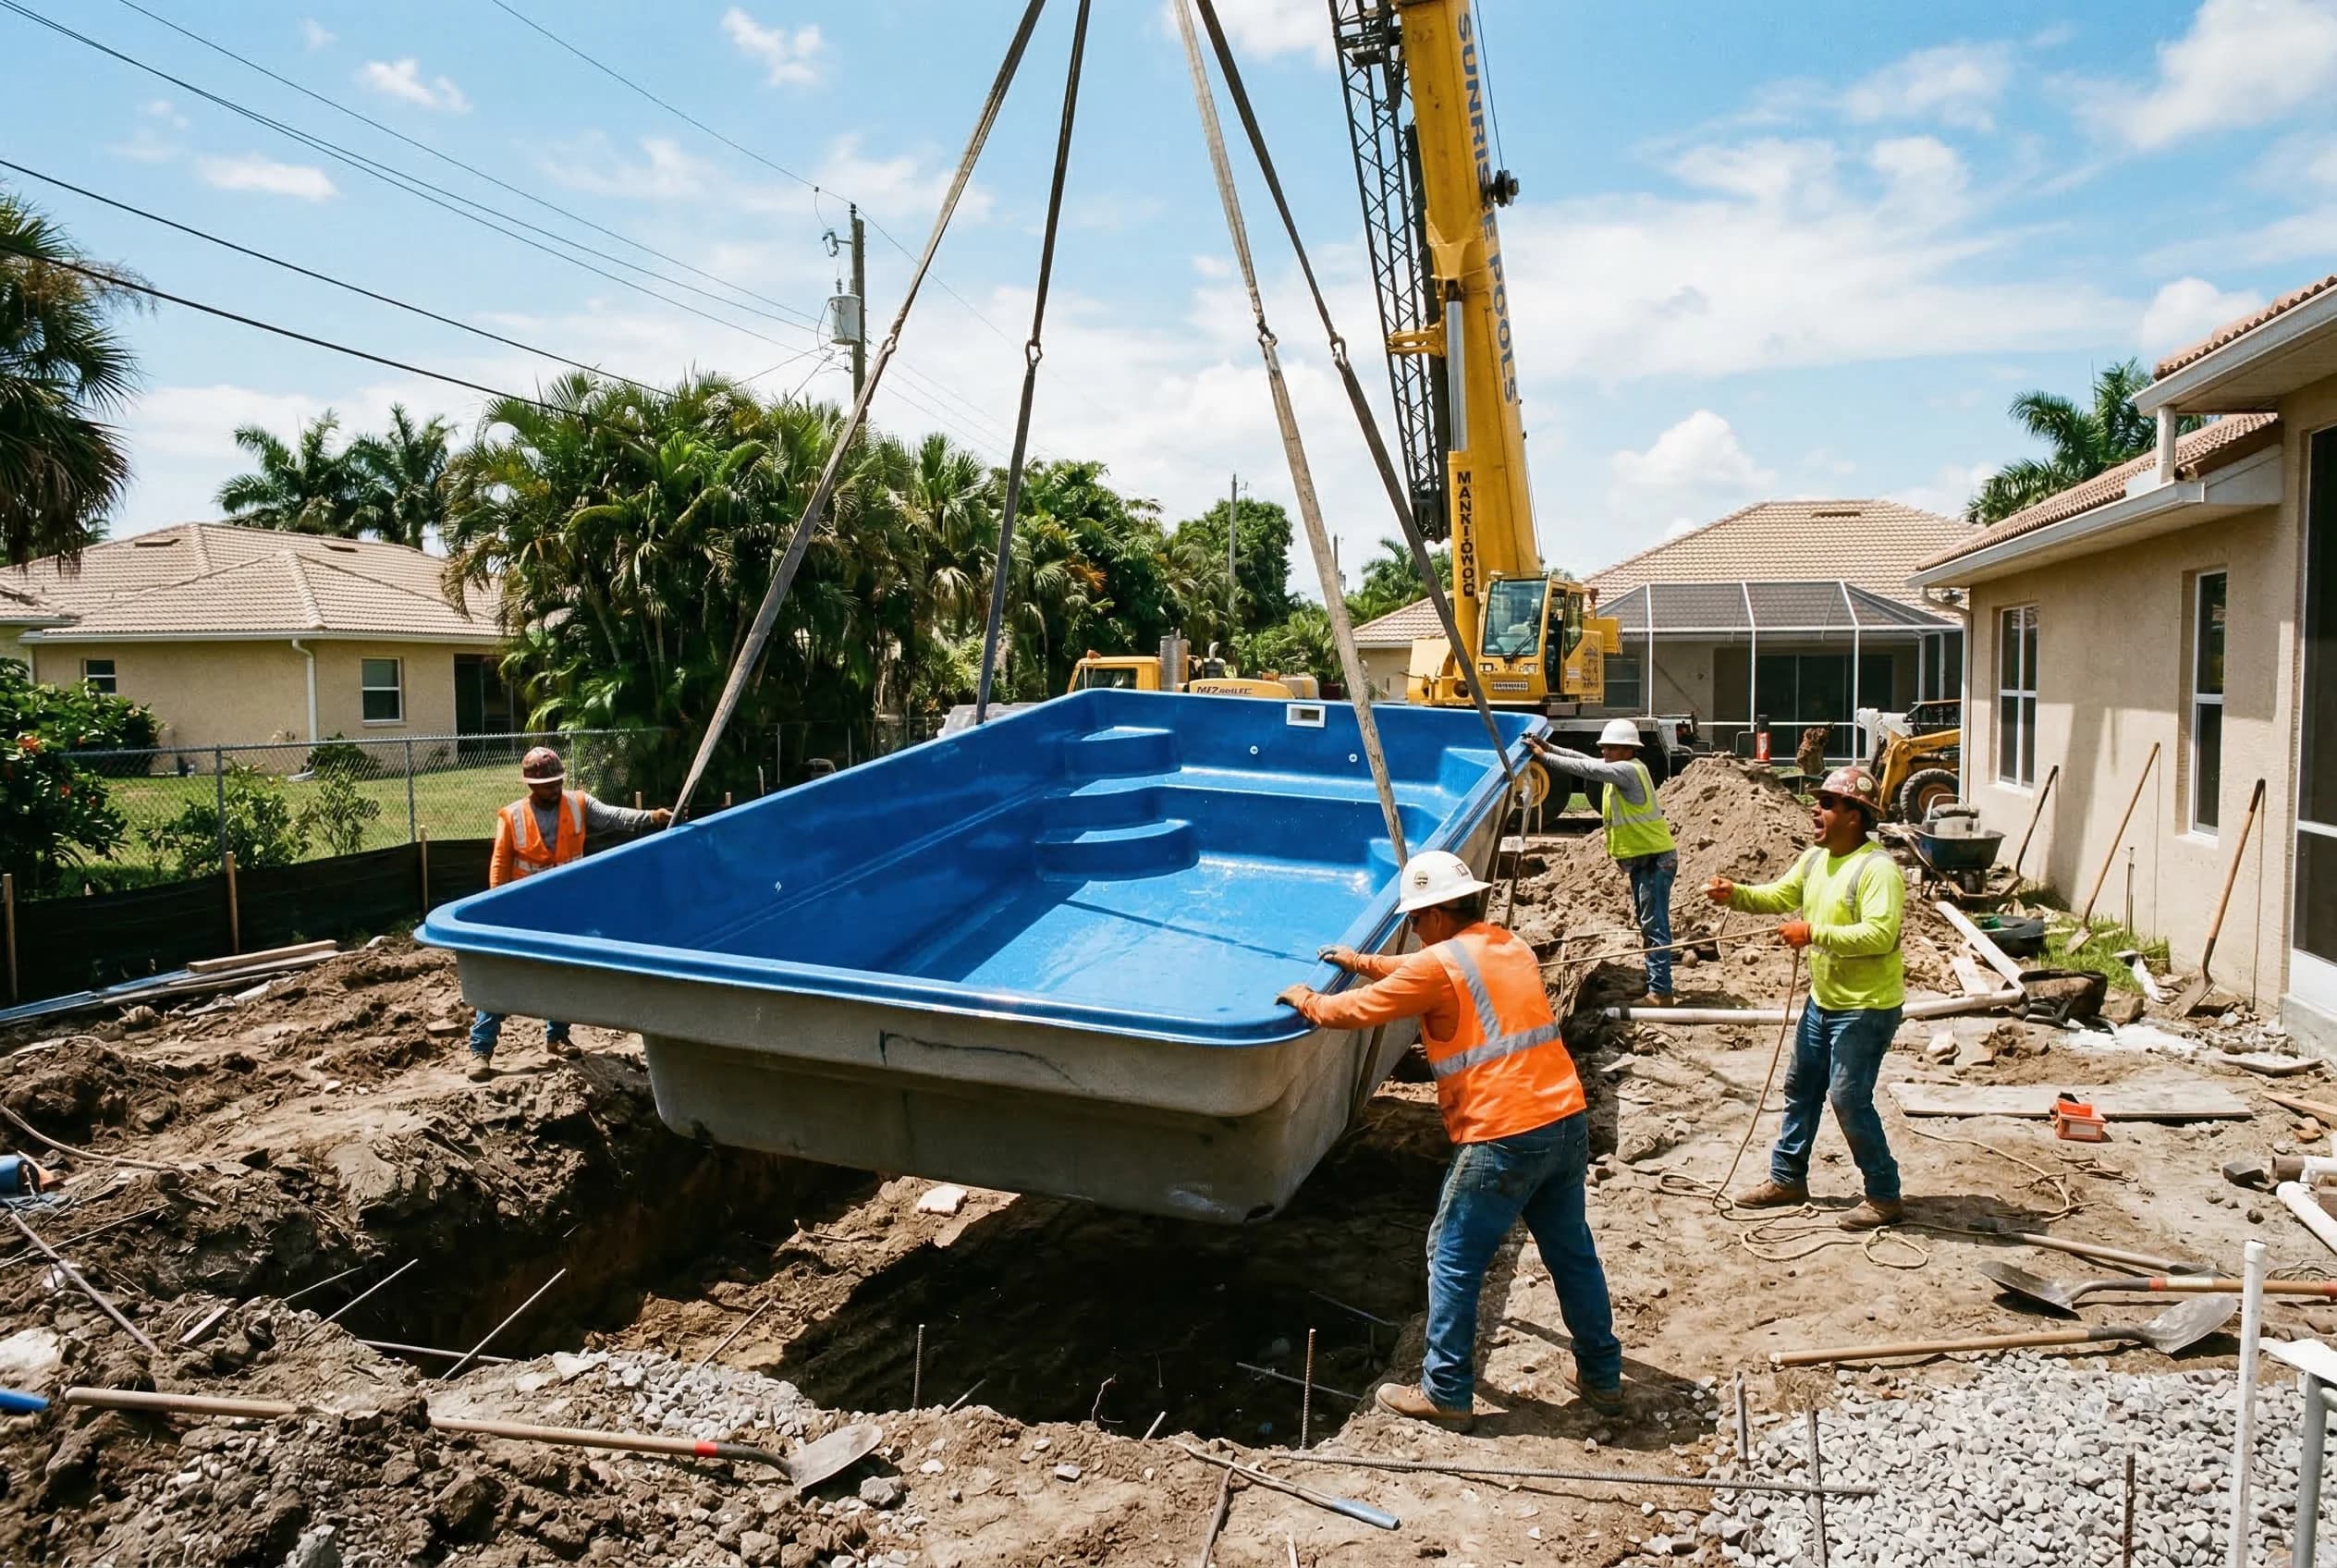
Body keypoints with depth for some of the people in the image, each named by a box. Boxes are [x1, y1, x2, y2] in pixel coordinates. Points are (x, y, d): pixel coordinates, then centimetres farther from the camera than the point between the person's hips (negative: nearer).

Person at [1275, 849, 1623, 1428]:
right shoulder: (1512, 946, 14)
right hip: (1566, 1122, 8)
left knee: (1453, 1259, 7)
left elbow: (1358, 1010, -2)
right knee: (1573, 1252, 19)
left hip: (1502, 1140, -8)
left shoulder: (1440, 963, -11)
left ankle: (1446, 1394, 15)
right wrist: (1364, 961, 36)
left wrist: (1306, 1000, 16)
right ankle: (1602, 1378, 31)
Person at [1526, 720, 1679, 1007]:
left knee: (1655, 926, -10)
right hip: (1642, 859, 11)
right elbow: (1585, 760, 11)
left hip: (1655, 859, -11)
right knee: (1648, 925, 15)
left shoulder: (1628, 770, -17)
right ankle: (1658, 986, 23)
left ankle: (1660, 993, -9)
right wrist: (1549, 747, 0)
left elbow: (1585, 769, -22)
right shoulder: (1620, 770, 11)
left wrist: (1544, 756, -17)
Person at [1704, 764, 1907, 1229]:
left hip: (1866, 1007, -9)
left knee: (1849, 1099, -6)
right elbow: (1780, 896, 13)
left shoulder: (1877, 868, -23)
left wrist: (1813, 934, -30)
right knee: (1800, 1088, 16)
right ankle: (1788, 1178, 30)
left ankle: (1884, 1195, 11)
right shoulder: (1815, 858, 5)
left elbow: (1879, 934, -32)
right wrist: (1735, 894, -5)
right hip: (1823, 999, 9)